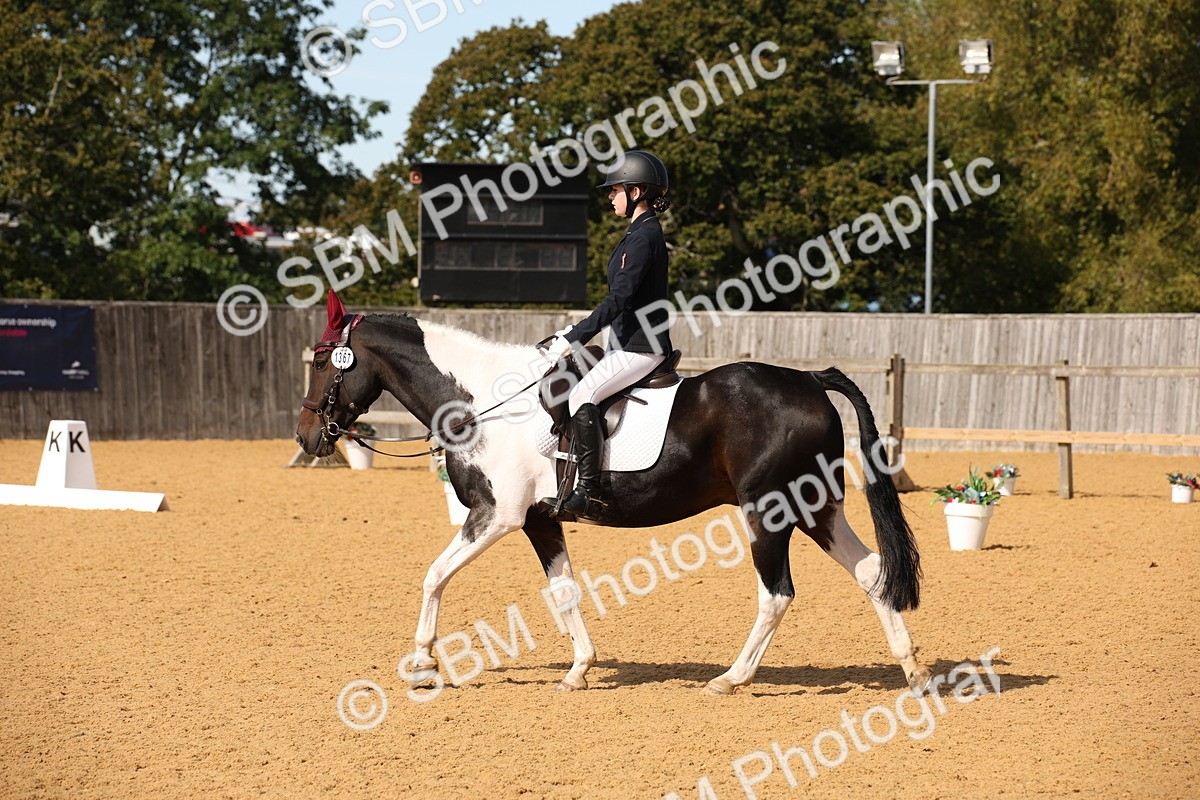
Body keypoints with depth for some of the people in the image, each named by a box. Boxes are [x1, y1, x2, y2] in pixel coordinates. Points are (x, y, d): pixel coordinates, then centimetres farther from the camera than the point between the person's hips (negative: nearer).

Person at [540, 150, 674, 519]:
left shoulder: (644, 236, -16)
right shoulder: (638, 233, 16)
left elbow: (619, 298, -23)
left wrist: (573, 340, -24)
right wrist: (575, 332, 19)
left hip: (642, 346, -11)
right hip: (627, 344, 11)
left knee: (582, 395, -26)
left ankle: (588, 493, -28)